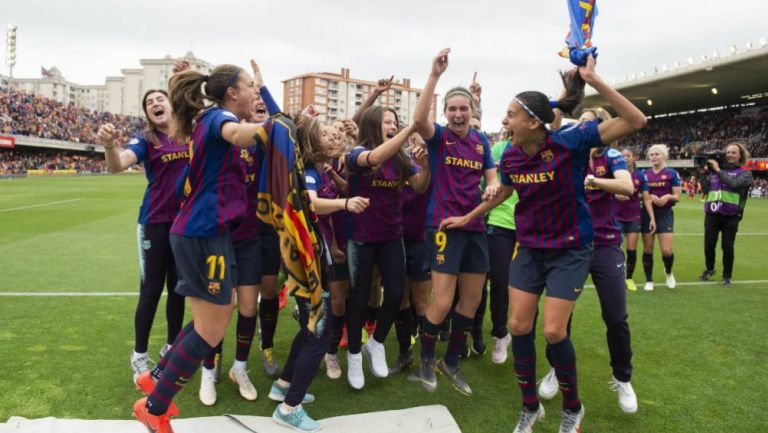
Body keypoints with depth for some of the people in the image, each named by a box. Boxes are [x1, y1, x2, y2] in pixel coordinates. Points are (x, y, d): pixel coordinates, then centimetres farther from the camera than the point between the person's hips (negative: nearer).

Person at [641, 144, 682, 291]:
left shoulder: (672, 173, 0)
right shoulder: (645, 174, 5)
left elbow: (677, 196, -2)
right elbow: (644, 196, 1)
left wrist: (668, 196, -22)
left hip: (665, 213, -2)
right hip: (647, 213, 2)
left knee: (667, 251, -9)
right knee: (648, 249, 3)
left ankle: (669, 273, 23)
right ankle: (649, 280, 17)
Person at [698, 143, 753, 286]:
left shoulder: (745, 173, 1)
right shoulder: (714, 170, 8)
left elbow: (734, 183, -20)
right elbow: (705, 189, 5)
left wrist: (719, 170, -13)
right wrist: (704, 173, -3)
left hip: (731, 217, -2)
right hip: (711, 215, 2)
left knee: (727, 247, 4)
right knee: (709, 245, 8)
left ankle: (727, 276, 21)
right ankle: (709, 269, 33)